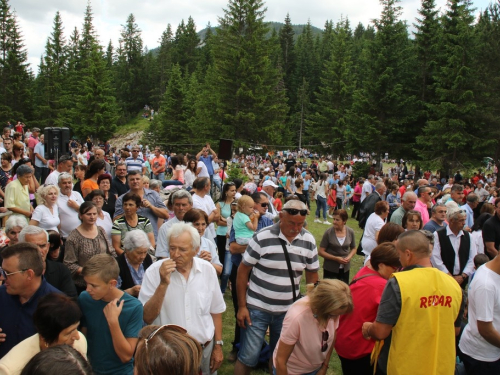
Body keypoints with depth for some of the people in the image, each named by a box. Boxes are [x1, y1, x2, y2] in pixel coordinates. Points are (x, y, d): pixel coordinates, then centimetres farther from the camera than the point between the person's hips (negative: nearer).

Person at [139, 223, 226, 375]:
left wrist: (218, 346, 6)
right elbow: (147, 318, -17)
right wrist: (163, 284, -26)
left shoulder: (208, 270, -6)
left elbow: (215, 311, 4)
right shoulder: (154, 272, -14)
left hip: (205, 348, 2)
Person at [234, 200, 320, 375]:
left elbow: (312, 275, 8)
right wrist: (241, 306, -8)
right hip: (257, 308, -3)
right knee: (248, 357, 2)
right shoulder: (262, 237, -15)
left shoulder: (309, 241, -3)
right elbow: (242, 272, -8)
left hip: (288, 311, 3)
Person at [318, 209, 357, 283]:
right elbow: (321, 251, -10)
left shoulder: (350, 232, -5)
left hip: (345, 268, 3)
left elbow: (353, 248, 9)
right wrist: (336, 258, -19)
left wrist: (349, 257, -10)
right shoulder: (329, 232, -14)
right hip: (330, 269, -3)